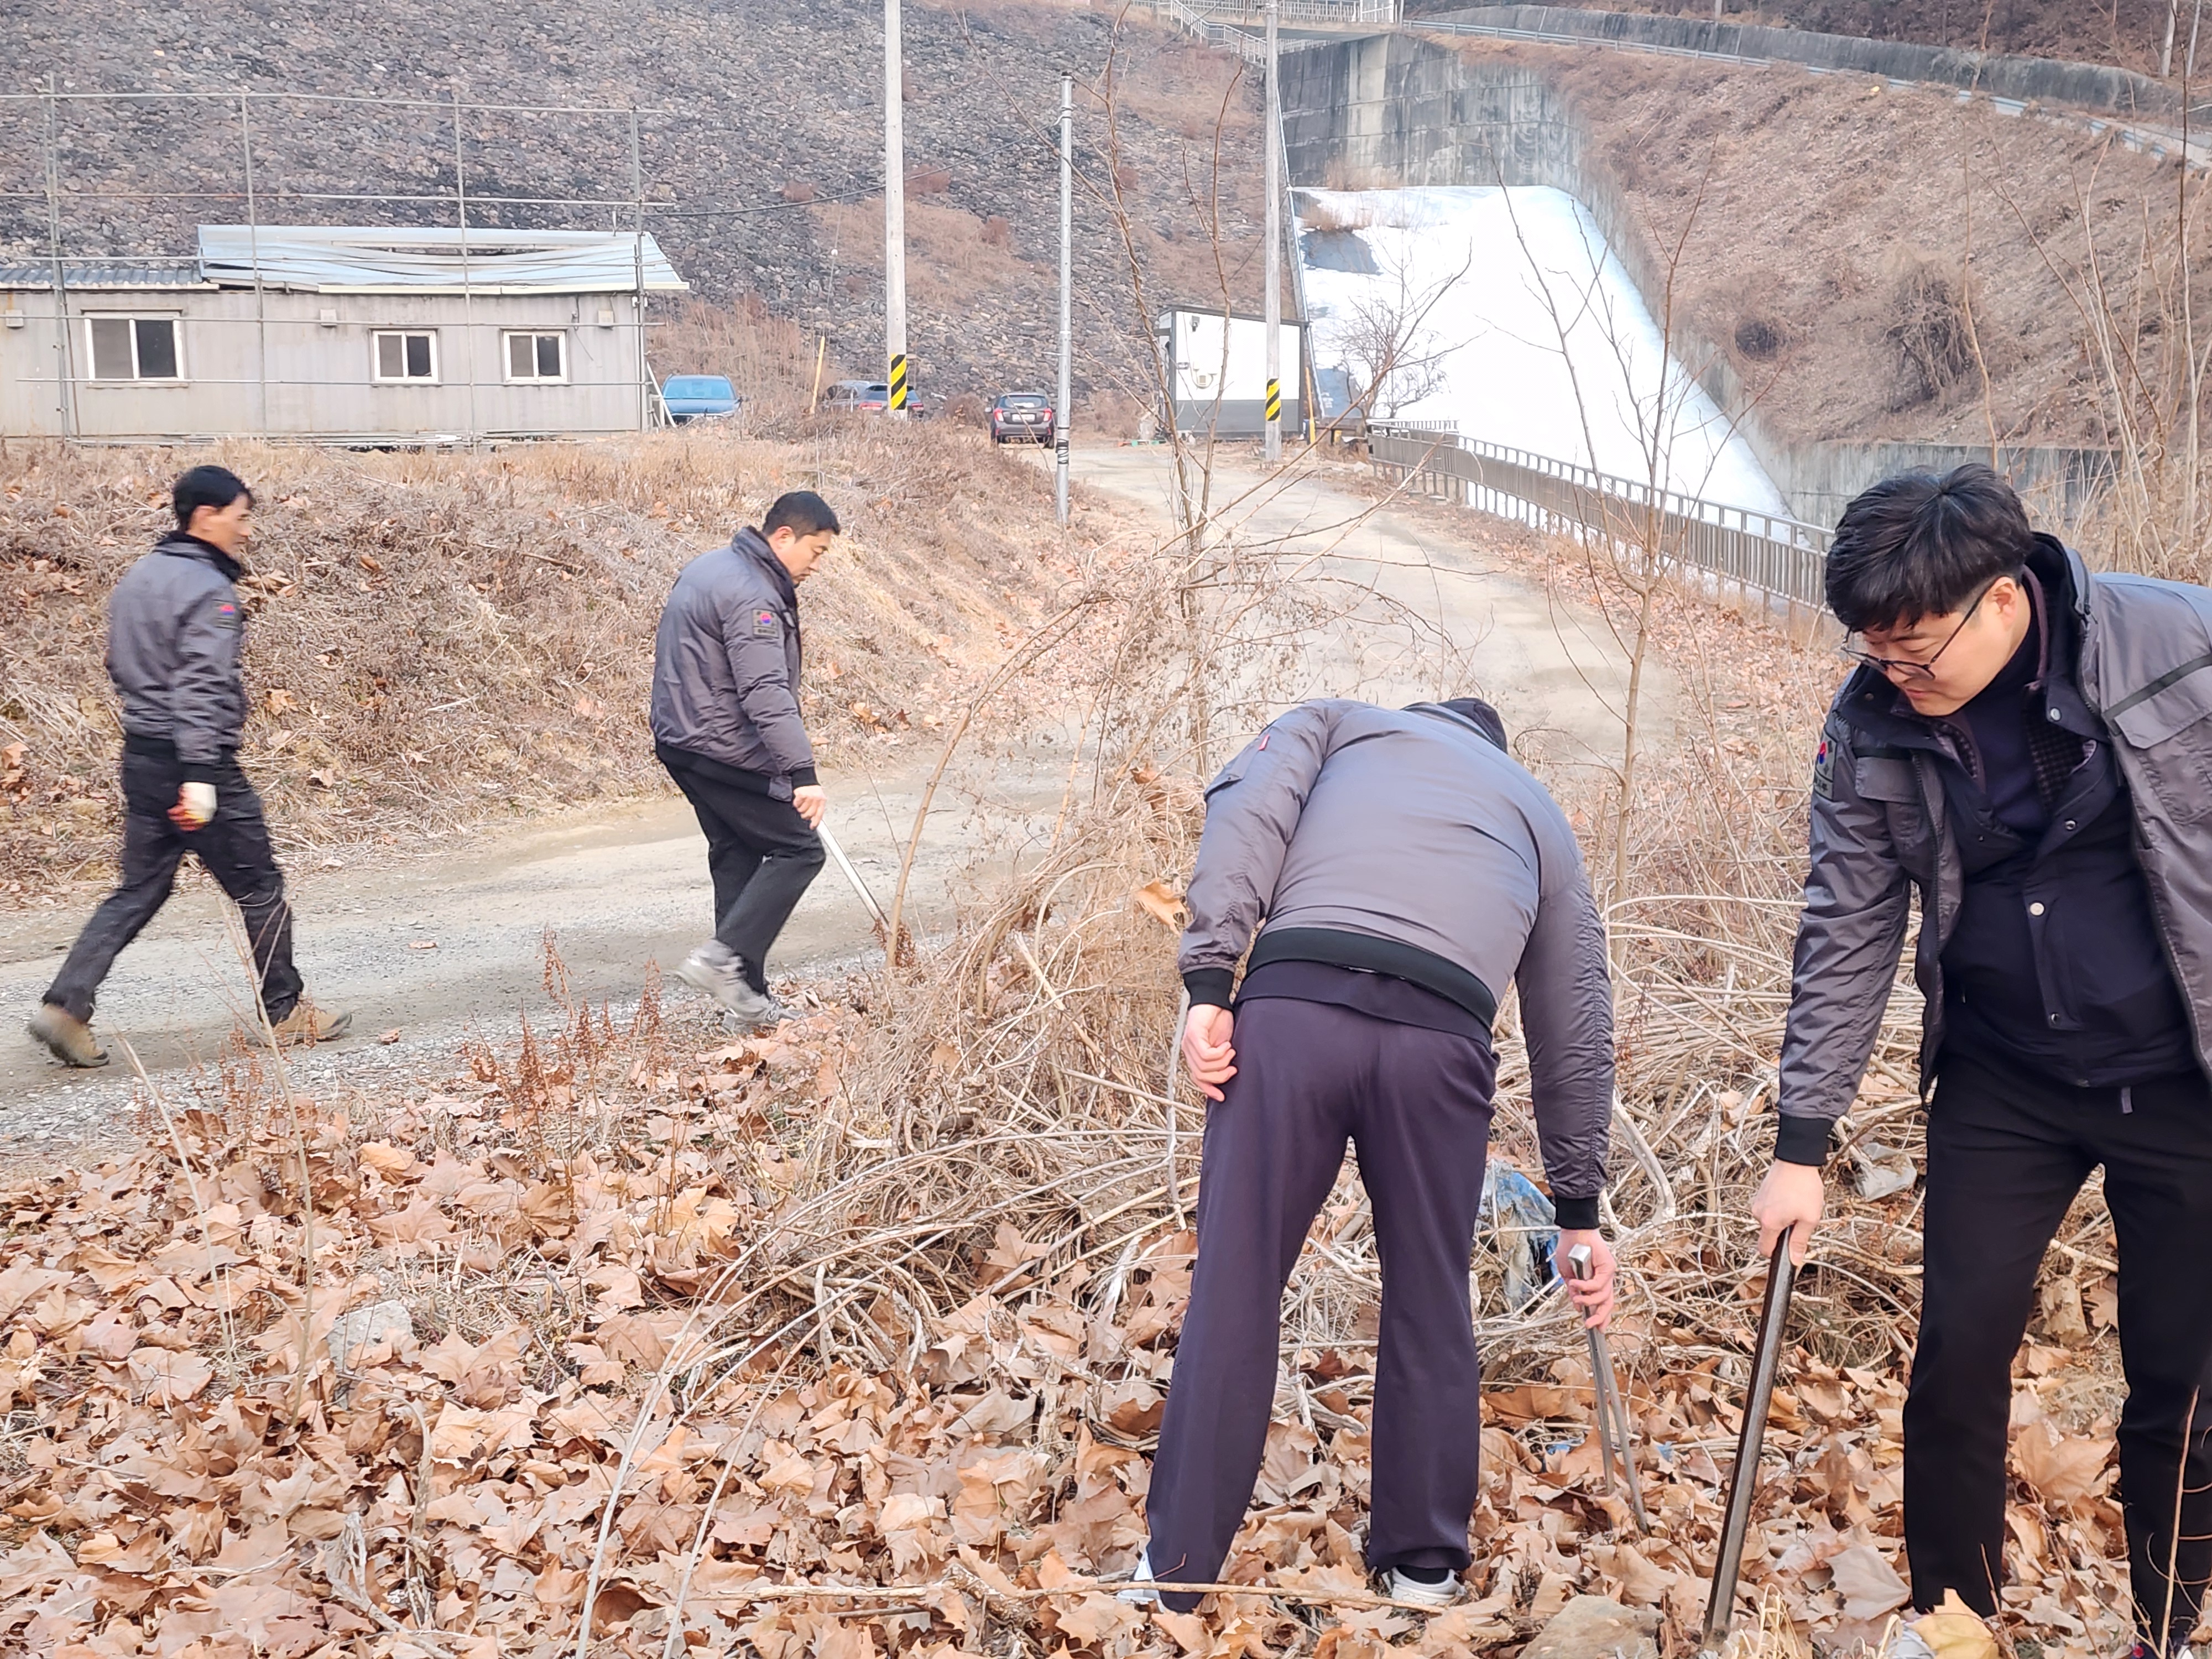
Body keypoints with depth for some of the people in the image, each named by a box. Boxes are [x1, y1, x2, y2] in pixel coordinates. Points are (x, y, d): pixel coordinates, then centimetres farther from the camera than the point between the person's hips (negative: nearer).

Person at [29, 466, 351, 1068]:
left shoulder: (135, 579, 12)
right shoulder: (209, 591, -16)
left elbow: (121, 667, 19)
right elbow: (201, 686, -24)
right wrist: (200, 777, -29)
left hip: (141, 758, 8)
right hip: (196, 763, -8)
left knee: (138, 890, 12)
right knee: (259, 888, 6)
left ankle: (66, 1005, 1)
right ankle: (286, 1013, 15)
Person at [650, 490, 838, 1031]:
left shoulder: (710, 567, 13)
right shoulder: (751, 596, -20)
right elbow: (767, 693, -30)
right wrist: (803, 774, -36)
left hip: (681, 739, 10)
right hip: (726, 754, -10)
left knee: (736, 856, 13)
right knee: (798, 849, -2)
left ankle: (750, 1001, 15)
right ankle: (724, 956, -12)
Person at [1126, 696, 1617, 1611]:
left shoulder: (1341, 721, 31)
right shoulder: (1539, 813, 36)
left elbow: (1246, 807, 8)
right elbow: (1574, 1030, 35)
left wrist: (1208, 984, 0)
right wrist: (1579, 1208, 40)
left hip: (1290, 1009, -1)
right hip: (1442, 1040, 1)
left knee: (1232, 1297, 6)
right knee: (1430, 1309, 18)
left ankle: (1176, 1572, 13)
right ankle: (1424, 1568, 28)